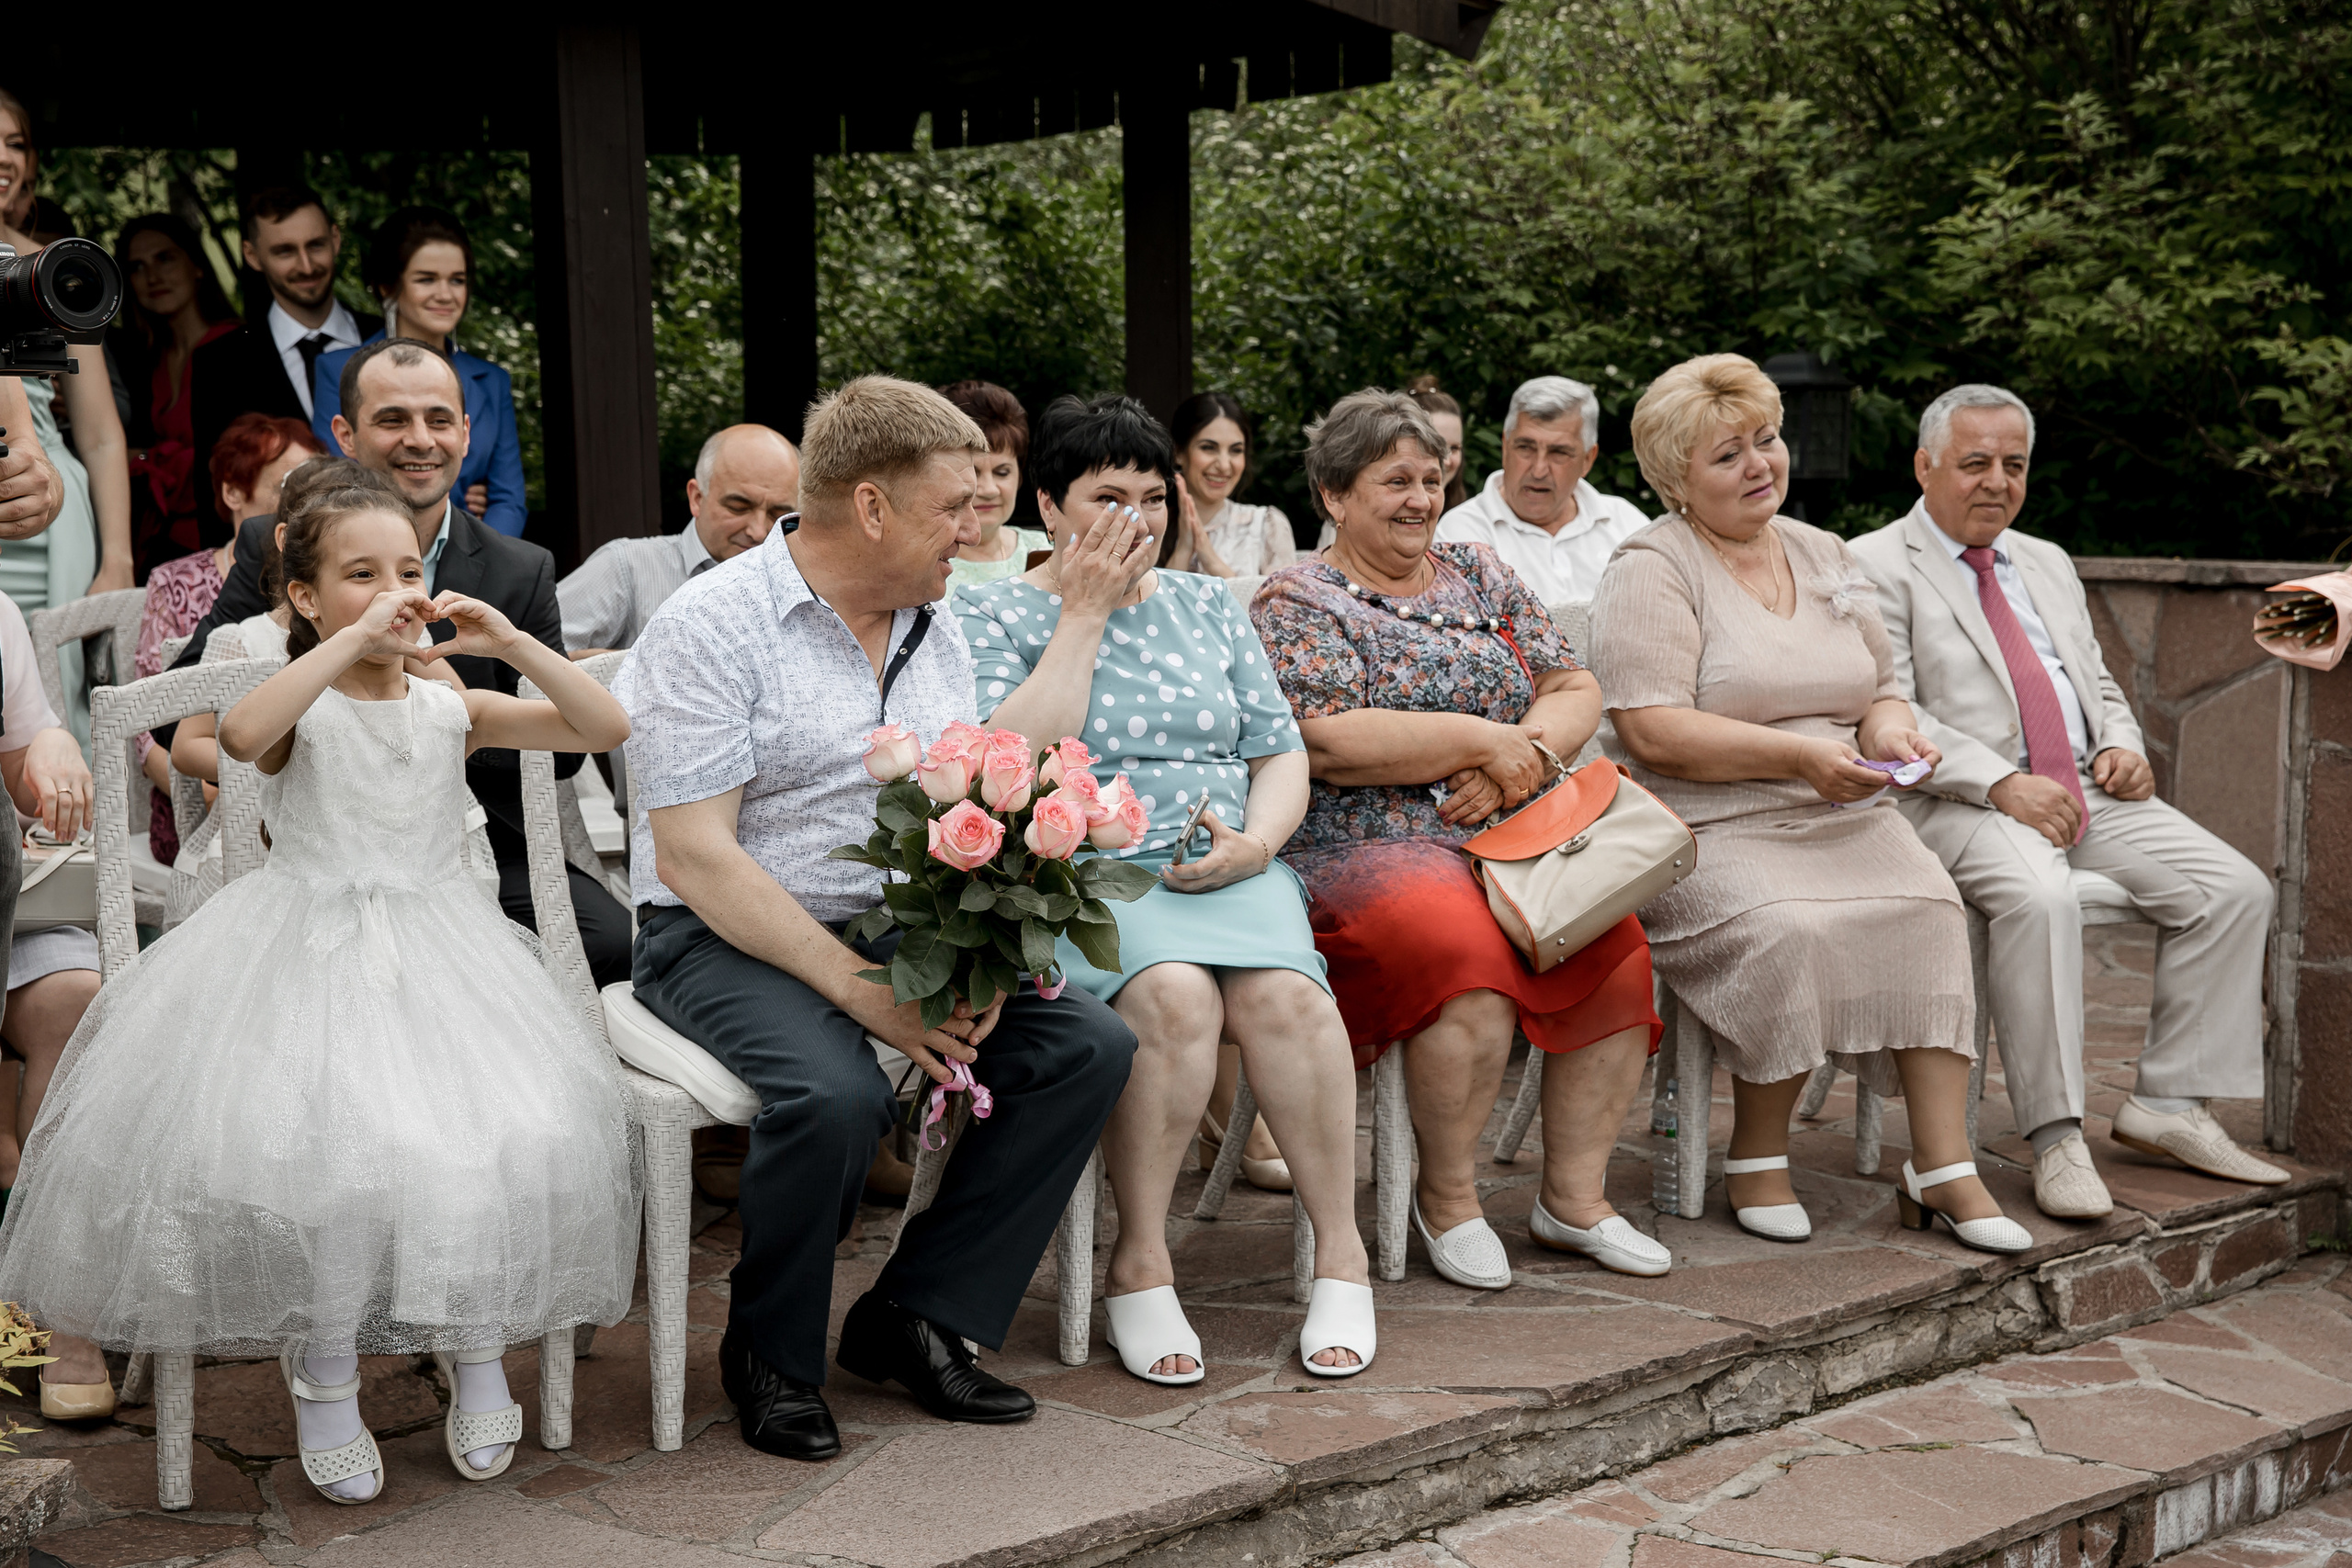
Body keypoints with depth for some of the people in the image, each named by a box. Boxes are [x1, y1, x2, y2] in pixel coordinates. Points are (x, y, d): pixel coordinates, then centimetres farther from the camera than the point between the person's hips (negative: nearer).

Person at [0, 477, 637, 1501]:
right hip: (308, 948, -3)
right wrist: (352, 640, -28)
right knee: (318, 1141, -25)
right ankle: (324, 1371, -1)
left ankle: (477, 1345, 4)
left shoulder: (452, 710, 7)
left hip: (432, 946, 3)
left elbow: (604, 729, -1)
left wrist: (510, 642, -12)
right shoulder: (302, 708, -2)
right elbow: (239, 735, -29)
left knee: (504, 1134, -19)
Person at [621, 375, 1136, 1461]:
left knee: (1088, 1046, -12)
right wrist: (864, 994, -23)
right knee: (838, 1094, -34)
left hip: (898, 930, 7)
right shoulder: (710, 628, -12)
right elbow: (696, 858, -18)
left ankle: (914, 1317, -2)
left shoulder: (935, 634, 11)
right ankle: (769, 1353, -5)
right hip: (723, 940, -7)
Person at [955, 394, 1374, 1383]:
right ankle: (1141, 1264, -19)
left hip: (1223, 867, 3)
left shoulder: (1207, 607, 19)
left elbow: (1281, 754, 17)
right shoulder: (993, 615, 6)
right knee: (1174, 992, -34)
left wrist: (1253, 843, -4)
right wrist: (1083, 613, -6)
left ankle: (1341, 1252, -16)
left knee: (1283, 993, -29)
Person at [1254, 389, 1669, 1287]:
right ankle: (1446, 1197, -11)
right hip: (1365, 853, -5)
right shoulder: (1296, 603, 2)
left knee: (1616, 944, -21)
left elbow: (1574, 692, 14)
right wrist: (1484, 740, -10)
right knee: (1473, 956, -33)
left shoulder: (1482, 579, 20)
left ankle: (1575, 1196, -7)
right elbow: (1326, 742, -13)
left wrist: (1523, 755, -9)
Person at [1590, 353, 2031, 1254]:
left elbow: (1882, 690, 23)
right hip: (1708, 833, -5)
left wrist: (1891, 731, -2)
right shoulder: (1652, 570, -3)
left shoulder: (1825, 557, 18)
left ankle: (1941, 1166, -18)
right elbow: (1652, 732, -14)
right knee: (1790, 927, -33)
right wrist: (1799, 754, -21)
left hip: (1839, 819, 6)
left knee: (1925, 908, -23)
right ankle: (1756, 1161, -12)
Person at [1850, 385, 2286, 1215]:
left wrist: (2121, 743, 2)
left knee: (2235, 889, -9)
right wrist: (2004, 783, -22)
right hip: (1956, 803, -7)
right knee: (2040, 898, -36)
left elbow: (2099, 685, 27)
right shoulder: (1876, 566, -1)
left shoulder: (2049, 563, 23)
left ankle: (2168, 1105, -3)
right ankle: (2056, 1140, -28)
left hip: (2088, 794, 7)